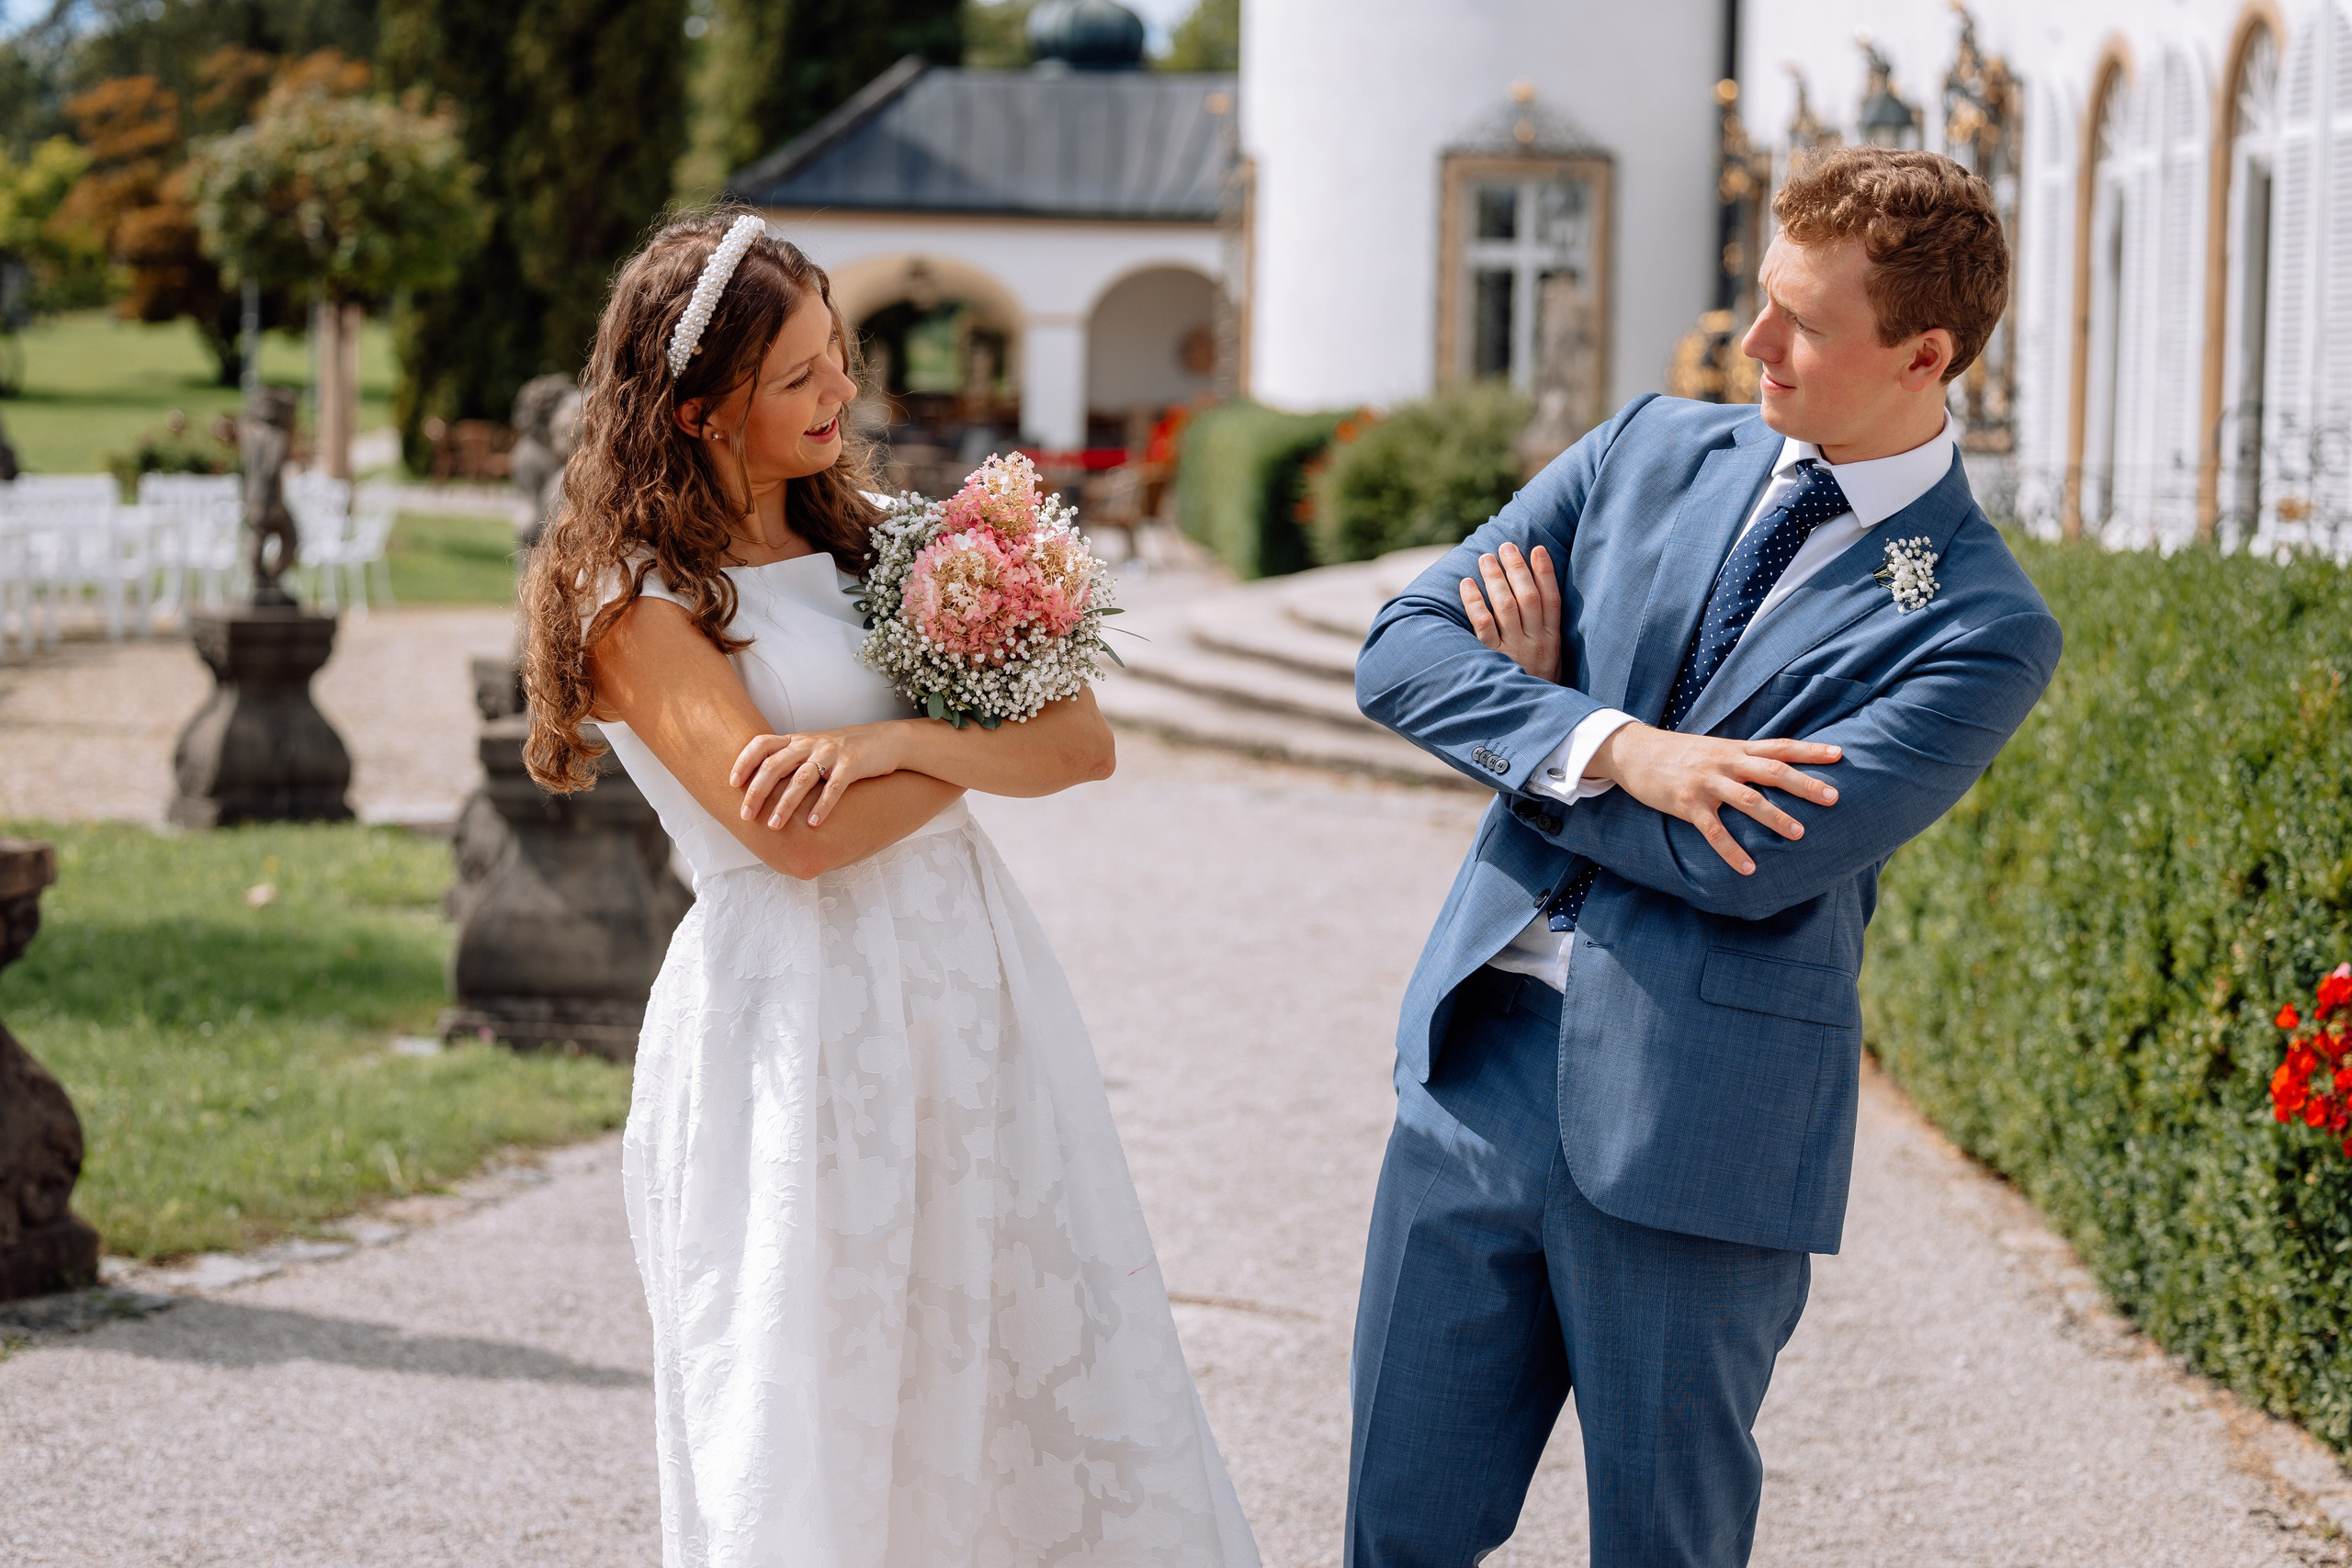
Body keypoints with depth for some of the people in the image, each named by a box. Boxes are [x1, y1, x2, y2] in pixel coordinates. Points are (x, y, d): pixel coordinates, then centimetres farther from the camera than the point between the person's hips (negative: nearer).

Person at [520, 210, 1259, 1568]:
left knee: (1060, 1378, 6)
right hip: (799, 1014, -6)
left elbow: (1086, 744, 4)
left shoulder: (869, 542, 13)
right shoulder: (638, 600, -5)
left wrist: (895, 743, -13)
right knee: (815, 1436, 0)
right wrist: (981, 744, -5)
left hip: (975, 982, 6)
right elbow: (794, 839, -17)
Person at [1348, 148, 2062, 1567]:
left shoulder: (1984, 630, -9)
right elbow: (1402, 651, 1)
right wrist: (1612, 747, -16)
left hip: (1695, 1123, -4)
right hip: (1483, 1061, 4)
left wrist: (1540, 707, -4)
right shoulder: (1653, 452, 7)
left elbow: (1753, 860, -19)